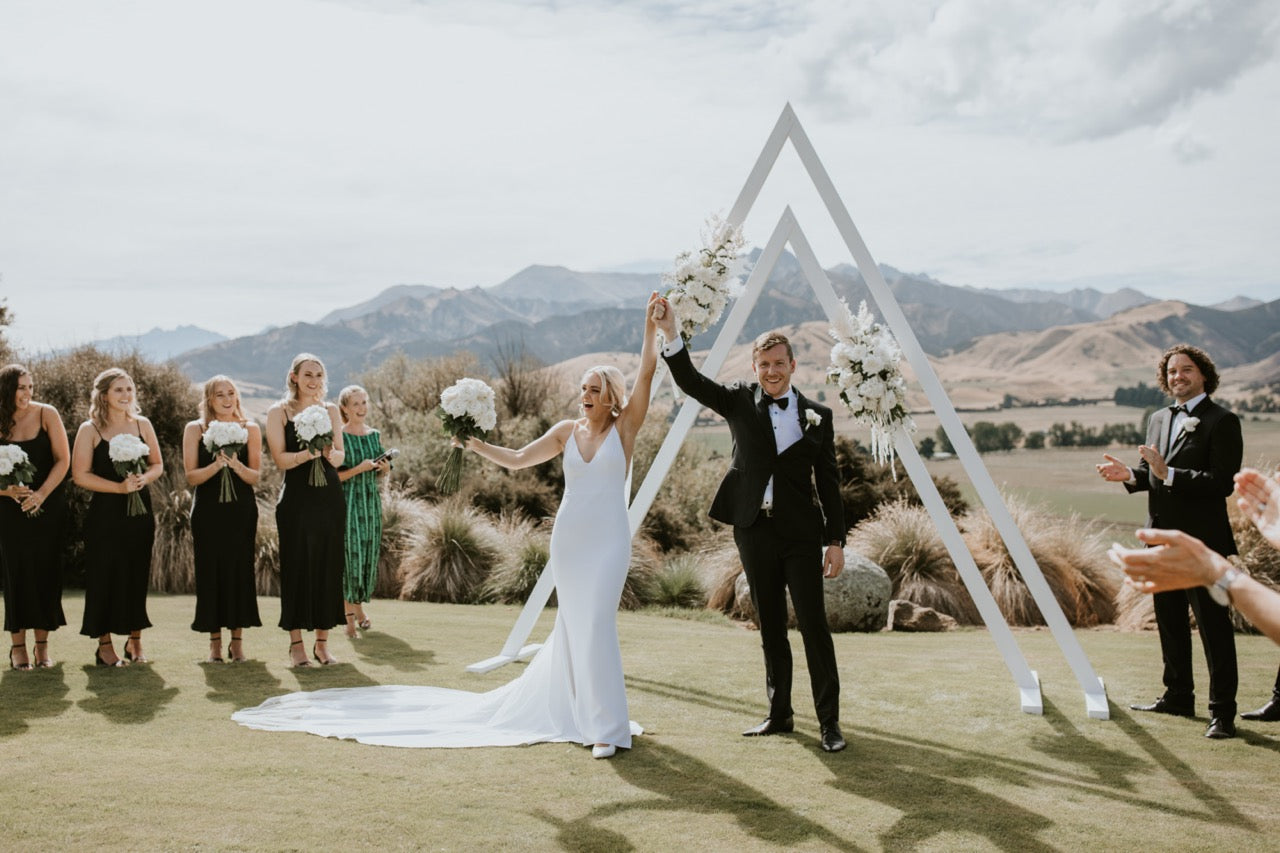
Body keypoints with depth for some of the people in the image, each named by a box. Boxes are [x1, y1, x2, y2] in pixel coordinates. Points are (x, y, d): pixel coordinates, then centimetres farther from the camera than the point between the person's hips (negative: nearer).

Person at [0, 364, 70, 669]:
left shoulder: (46, 414, -3)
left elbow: (63, 460, -6)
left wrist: (41, 494, -16)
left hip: (48, 506, 0)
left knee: (46, 571, 2)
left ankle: (42, 645, 10)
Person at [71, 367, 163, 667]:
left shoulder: (142, 425, 7)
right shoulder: (90, 430, -4)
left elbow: (157, 464, 12)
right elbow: (80, 475, -9)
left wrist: (143, 479, -10)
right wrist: (120, 487, -17)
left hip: (140, 510, 4)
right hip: (105, 514, -3)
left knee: (138, 574, 7)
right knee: (106, 575, -1)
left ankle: (135, 641, 19)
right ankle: (104, 646, 9)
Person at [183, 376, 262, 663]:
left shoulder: (250, 429, 5)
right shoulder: (195, 429, 3)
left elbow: (255, 476, 1)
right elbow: (191, 476, -2)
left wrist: (236, 465, -17)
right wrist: (216, 465, -19)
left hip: (241, 510, 1)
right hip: (208, 511, 0)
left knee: (240, 570, -1)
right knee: (210, 571, 0)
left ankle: (237, 640, 7)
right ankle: (215, 642, 8)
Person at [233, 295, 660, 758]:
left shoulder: (624, 426, 0)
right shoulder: (567, 430, 10)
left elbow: (646, 374, -9)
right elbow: (517, 458, 13)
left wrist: (651, 327, -14)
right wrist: (477, 445, 2)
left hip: (607, 541, -4)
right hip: (567, 538, 4)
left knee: (596, 624, -10)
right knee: (573, 626, 10)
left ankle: (607, 727, -1)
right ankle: (581, 712, 25)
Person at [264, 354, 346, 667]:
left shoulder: (330, 411, 12)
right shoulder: (279, 412, 1)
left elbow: (340, 457, 10)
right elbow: (280, 459, -7)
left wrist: (330, 453, -12)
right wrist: (308, 454, -23)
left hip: (330, 497, 4)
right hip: (297, 500, -4)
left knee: (329, 567, 4)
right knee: (297, 568, -2)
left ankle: (322, 642, 12)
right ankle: (296, 643, 7)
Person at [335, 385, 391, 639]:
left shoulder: (375, 435, 8)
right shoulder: (338, 437, -8)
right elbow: (333, 475, -11)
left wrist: (385, 468, -2)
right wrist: (359, 468, -21)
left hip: (371, 501, 5)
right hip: (347, 502, -5)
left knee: (370, 554, 9)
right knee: (350, 554, -6)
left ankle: (359, 604, 28)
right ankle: (349, 616, 1)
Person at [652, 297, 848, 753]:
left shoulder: (817, 415, 3)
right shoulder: (739, 402, 5)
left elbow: (828, 483, 4)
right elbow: (691, 382, -9)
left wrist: (836, 540, -1)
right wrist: (671, 336, -24)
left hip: (801, 533, -2)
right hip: (755, 530, 2)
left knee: (813, 623, -4)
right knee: (770, 626, 11)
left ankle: (829, 721, 4)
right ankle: (779, 713, 22)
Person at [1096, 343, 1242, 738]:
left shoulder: (1222, 421, -10)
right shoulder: (1159, 420, 15)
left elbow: (1222, 483, -18)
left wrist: (1168, 474, -25)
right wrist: (1129, 475, 0)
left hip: (1201, 542, -8)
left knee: (1213, 625, -4)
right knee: (1170, 623, 16)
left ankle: (1222, 713, 1)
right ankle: (1178, 697, 29)